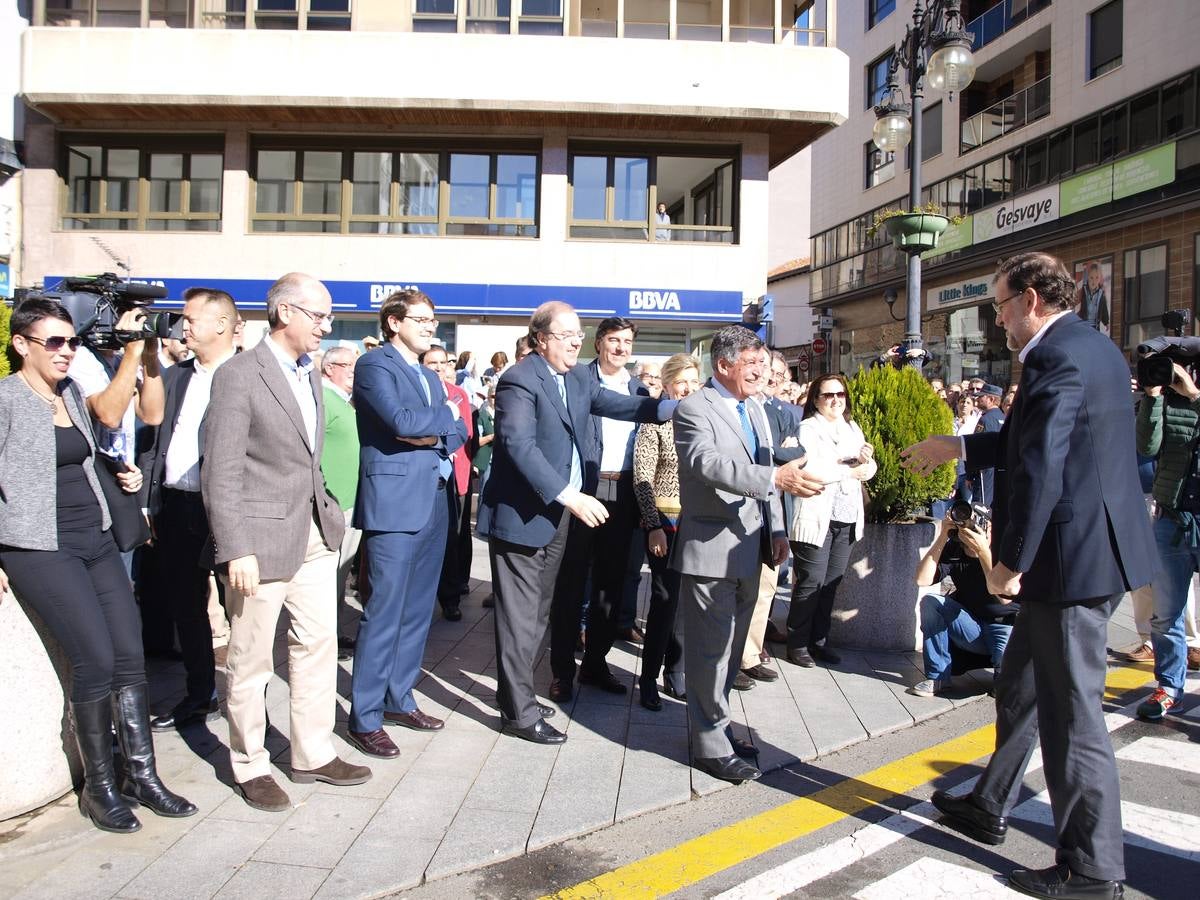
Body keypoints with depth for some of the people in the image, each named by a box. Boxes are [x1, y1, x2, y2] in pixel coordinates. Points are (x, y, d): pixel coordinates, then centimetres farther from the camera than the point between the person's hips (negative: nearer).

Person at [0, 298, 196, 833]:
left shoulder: (72, 394, 14)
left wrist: (120, 476, 11)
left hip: (96, 540, 7)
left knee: (130, 657, -1)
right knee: (96, 658, -13)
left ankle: (140, 775, 8)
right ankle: (100, 786, 4)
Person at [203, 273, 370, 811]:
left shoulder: (309, 374, 12)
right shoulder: (238, 375, -12)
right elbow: (221, 472, -16)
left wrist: (328, 513, 10)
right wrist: (236, 550, -19)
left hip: (315, 534, 8)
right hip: (262, 538, -7)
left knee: (318, 645, 13)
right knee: (251, 660, 7)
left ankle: (313, 755, 28)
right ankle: (249, 766, 24)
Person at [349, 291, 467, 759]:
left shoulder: (430, 376, 20)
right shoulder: (374, 365, -5)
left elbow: (459, 432, 13)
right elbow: (400, 420, -20)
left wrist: (433, 436, -8)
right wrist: (444, 415, -3)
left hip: (434, 501, 8)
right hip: (395, 501, -8)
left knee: (417, 609, 13)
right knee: (384, 612, -6)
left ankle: (399, 698, 25)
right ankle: (365, 718, 3)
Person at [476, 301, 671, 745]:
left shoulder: (579, 379, 11)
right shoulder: (519, 380, -16)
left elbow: (618, 404, 9)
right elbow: (519, 445, -25)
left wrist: (675, 406, -5)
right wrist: (568, 495, -29)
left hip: (560, 511, 9)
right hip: (523, 514, -9)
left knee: (538, 610, 17)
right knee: (521, 616, 0)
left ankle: (517, 693, 31)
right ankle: (520, 712, 10)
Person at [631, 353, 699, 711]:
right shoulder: (654, 422, -4)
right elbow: (642, 479, -7)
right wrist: (654, 527, -13)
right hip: (666, 522, -4)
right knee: (666, 598, -5)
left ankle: (675, 674, 21)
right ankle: (649, 679, 9)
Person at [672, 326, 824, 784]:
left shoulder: (754, 410, 15)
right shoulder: (694, 409, -12)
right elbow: (710, 463, -30)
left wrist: (777, 530, 10)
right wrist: (777, 477, -39)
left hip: (748, 550, 8)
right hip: (710, 550, -8)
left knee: (730, 648, 18)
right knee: (710, 650, 0)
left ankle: (714, 726, 33)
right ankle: (710, 746, 13)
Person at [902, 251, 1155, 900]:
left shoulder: (1056, 356, -18)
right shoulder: (1094, 348, 14)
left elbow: (1040, 469, -24)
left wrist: (1010, 563, -18)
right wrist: (958, 447, 24)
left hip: (1071, 556, -11)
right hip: (1092, 549, 11)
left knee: (1071, 711, 1)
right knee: (1020, 687, 21)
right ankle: (989, 809, 36)